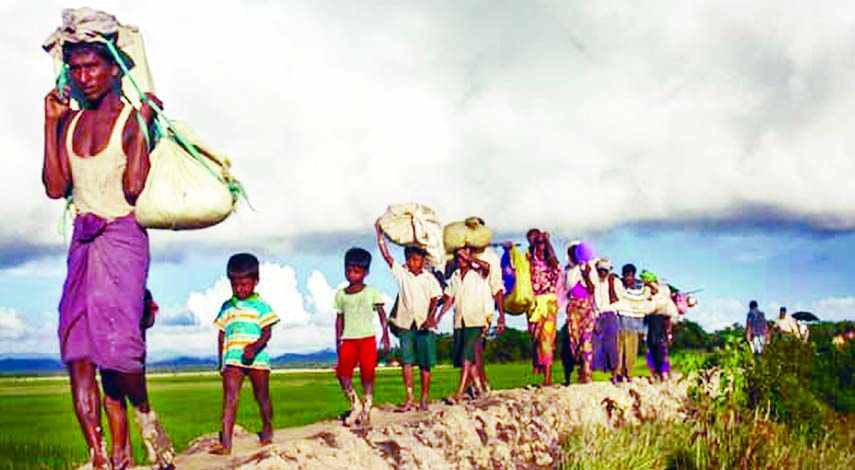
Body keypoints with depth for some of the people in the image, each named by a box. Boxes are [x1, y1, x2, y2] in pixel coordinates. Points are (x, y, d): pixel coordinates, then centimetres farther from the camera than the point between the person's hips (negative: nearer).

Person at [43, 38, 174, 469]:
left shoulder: (133, 118, -5)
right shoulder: (71, 120, 12)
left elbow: (133, 187, -16)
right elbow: (56, 188, 5)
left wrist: (142, 125, -15)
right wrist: (51, 123, 6)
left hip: (122, 237, -6)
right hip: (83, 240, 6)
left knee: (115, 343, -17)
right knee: (78, 351, -2)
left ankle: (145, 416, 12)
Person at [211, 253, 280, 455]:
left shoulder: (260, 305, 3)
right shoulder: (227, 307, 15)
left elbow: (266, 332, -5)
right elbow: (221, 335, 19)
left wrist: (255, 347, -24)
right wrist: (221, 361, 17)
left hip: (257, 357, -2)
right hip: (232, 358, 2)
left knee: (262, 395, 11)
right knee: (229, 397, -9)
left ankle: (267, 430, 33)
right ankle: (225, 442, -15)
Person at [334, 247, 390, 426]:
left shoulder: (372, 292, 2)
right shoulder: (341, 294, 9)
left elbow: (381, 314, 4)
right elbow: (340, 318, 14)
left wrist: (385, 335, -2)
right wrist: (338, 340, 11)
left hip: (367, 338, -2)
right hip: (348, 339, 2)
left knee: (367, 373, -1)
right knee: (342, 372, -10)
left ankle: (366, 410, 9)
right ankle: (355, 405, 4)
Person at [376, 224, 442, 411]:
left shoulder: (430, 279, 4)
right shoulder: (401, 273, 6)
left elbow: (434, 300, 1)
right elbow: (386, 255, 2)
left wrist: (430, 318, -14)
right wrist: (380, 234, -2)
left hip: (425, 325, -1)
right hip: (406, 323, 1)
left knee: (425, 363, 2)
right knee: (406, 360, -5)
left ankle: (424, 399, 10)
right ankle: (409, 398, -4)